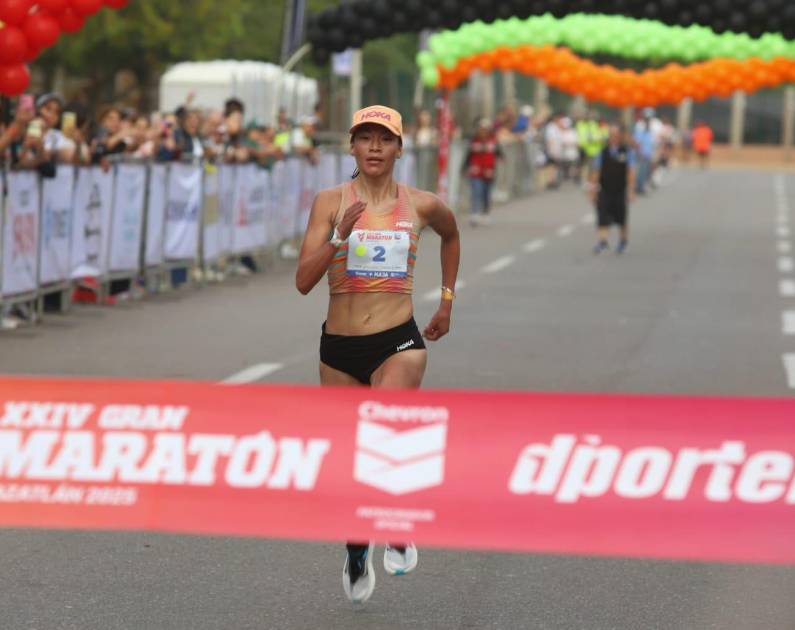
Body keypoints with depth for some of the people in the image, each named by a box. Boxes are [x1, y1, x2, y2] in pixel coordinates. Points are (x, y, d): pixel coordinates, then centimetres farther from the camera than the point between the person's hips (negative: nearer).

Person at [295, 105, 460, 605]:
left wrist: (447, 300, 25)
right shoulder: (330, 202, -3)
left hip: (399, 344, -1)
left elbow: (451, 236, 26)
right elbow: (304, 281, -11)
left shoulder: (423, 206, 1)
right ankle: (356, 553, 39)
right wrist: (339, 234, -24)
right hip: (340, 348, 2)